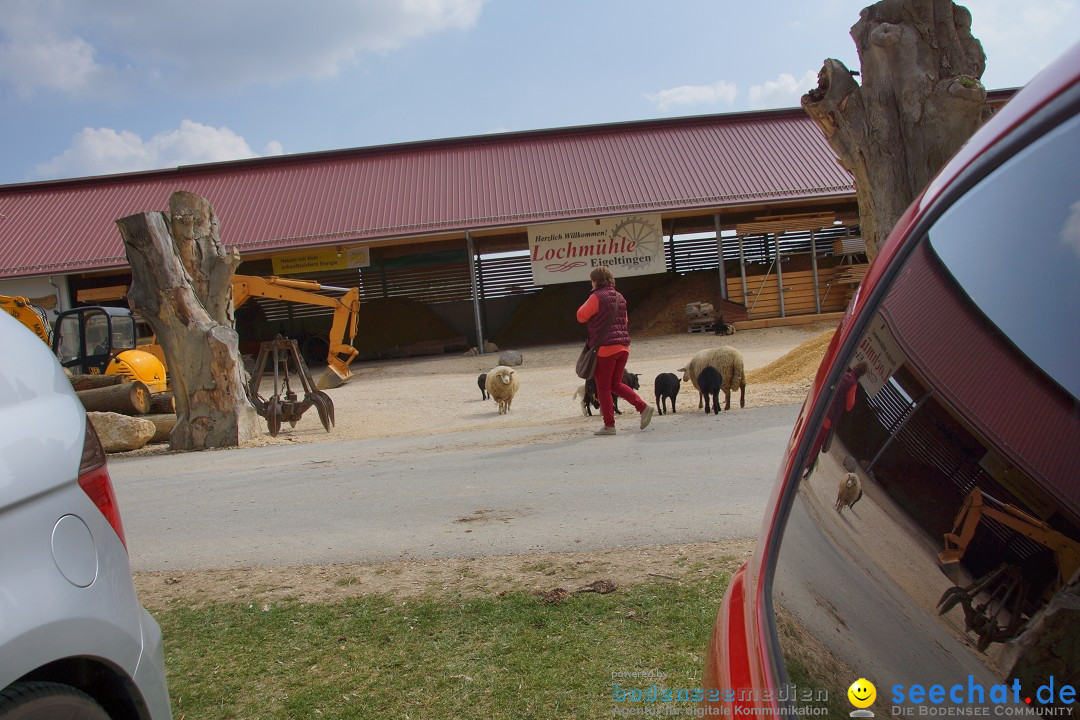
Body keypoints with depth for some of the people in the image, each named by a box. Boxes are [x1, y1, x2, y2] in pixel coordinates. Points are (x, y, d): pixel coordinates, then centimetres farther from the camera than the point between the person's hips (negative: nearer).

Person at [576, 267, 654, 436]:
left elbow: (581, 316, -5)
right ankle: (644, 407, 4)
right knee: (616, 384, 18)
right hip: (623, 346, 7)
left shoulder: (597, 297, -10)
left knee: (603, 387, 3)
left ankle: (609, 425, 5)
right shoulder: (620, 297, 14)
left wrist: (587, 305, 10)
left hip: (605, 347, -7)